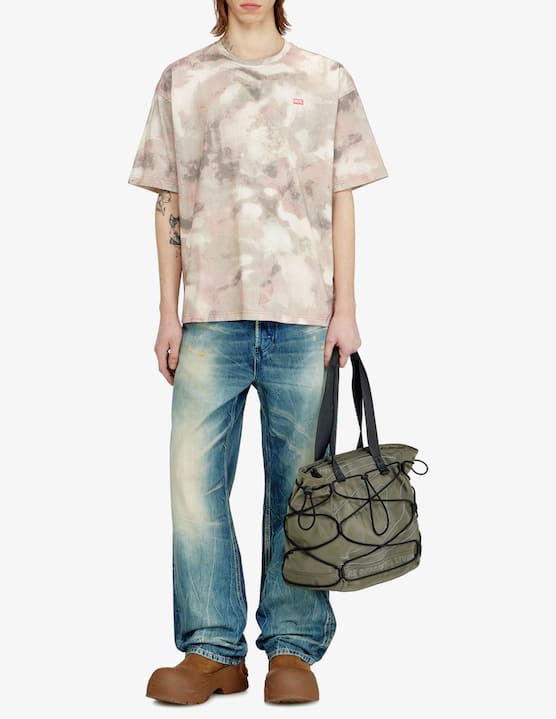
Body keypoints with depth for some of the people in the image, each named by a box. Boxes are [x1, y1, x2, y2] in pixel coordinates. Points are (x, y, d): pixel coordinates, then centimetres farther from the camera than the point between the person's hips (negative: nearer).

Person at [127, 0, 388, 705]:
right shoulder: (181, 81, 12)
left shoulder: (327, 80, 11)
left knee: (298, 484, 1)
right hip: (212, 315, 1)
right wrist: (168, 314, 6)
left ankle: (293, 647, 12)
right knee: (195, 477, -5)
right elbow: (168, 206, 11)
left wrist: (345, 310, 1)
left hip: (304, 314, 0)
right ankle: (214, 651, 6)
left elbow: (342, 202, 9)